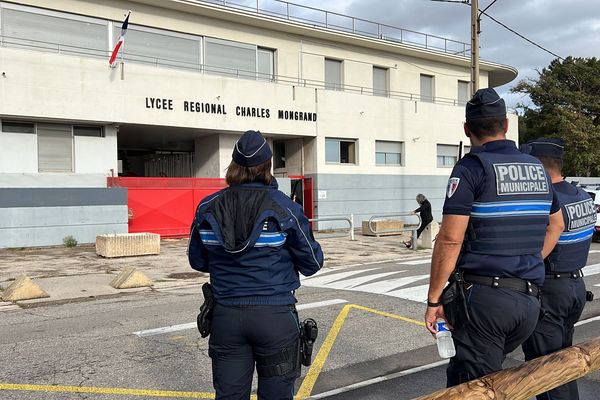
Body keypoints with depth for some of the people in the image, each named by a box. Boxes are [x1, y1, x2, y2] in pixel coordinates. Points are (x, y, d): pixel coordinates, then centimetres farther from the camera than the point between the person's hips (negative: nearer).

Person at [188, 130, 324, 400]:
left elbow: (197, 261, 12)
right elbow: (312, 263, -1)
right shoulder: (284, 208, -9)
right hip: (274, 316, -3)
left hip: (226, 316, 3)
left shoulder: (208, 208, 0)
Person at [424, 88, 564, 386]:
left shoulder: (471, 167, -9)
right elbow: (556, 225, 27)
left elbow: (450, 240, -14)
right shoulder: (538, 169, 13)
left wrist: (434, 299, -7)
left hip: (482, 296, -6)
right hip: (529, 301, 7)